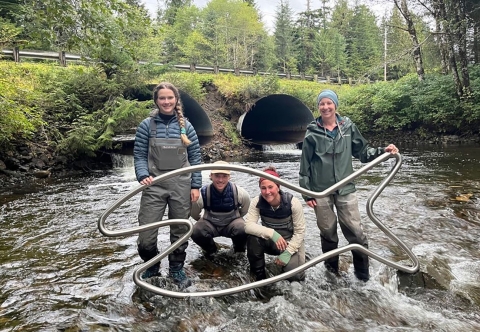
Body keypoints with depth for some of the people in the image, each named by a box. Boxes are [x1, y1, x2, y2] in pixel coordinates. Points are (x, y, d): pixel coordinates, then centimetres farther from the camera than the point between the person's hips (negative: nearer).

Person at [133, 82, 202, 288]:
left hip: (181, 186, 2)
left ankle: (176, 269, 33)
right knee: (146, 235, -3)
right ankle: (151, 266, 28)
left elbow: (195, 158, 6)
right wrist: (143, 176, -16)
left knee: (180, 230, 12)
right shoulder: (147, 125, 0)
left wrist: (195, 185, 1)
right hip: (154, 186, -1)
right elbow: (139, 155, 2)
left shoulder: (186, 126, 4)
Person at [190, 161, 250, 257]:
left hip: (232, 222, 0)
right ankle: (210, 250, 8)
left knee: (243, 230, -32)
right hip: (210, 223, 1)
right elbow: (194, 214, -4)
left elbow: (245, 209, 2)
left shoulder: (239, 192, -22)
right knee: (196, 232, -29)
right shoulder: (203, 194, -24)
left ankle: (238, 250, 7)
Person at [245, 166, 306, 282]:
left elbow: (300, 232, -15)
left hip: (290, 243, -1)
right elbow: (248, 225, -28)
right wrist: (271, 233, -40)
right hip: (270, 242, 2)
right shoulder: (257, 202, -18)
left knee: (294, 275, -23)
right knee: (253, 238, -31)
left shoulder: (293, 202, -23)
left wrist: (288, 252, -22)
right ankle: (259, 273, -6)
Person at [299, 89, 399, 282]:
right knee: (328, 233, 11)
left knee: (356, 232, 2)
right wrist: (306, 192, -2)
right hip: (321, 191, -1)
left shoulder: (348, 127, 1)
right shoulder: (312, 133, -3)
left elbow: (363, 151, 10)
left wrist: (383, 151, -8)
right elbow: (305, 165, 0)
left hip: (345, 189, 1)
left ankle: (363, 275, 21)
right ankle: (332, 272, 30)